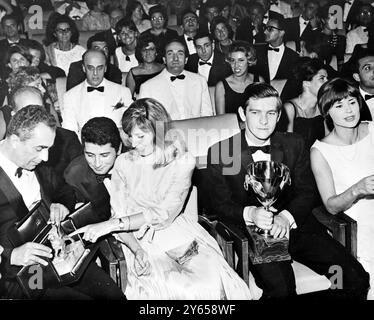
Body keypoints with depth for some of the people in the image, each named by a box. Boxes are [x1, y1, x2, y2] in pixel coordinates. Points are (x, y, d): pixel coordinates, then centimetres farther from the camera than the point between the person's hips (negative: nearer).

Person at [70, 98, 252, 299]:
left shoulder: (182, 162, -4)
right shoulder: (123, 163, 2)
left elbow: (166, 213, -14)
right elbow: (118, 213, -1)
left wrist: (114, 224, -22)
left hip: (176, 229, 0)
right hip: (138, 237, 0)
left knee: (211, 284, -23)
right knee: (169, 288, -27)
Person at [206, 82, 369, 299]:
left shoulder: (295, 144, 8)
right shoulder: (220, 152, -1)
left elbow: (308, 192, 4)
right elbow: (221, 204, -3)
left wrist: (286, 217, -17)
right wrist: (250, 214, -24)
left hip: (295, 224, 4)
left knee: (356, 278, -12)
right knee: (281, 288, -30)